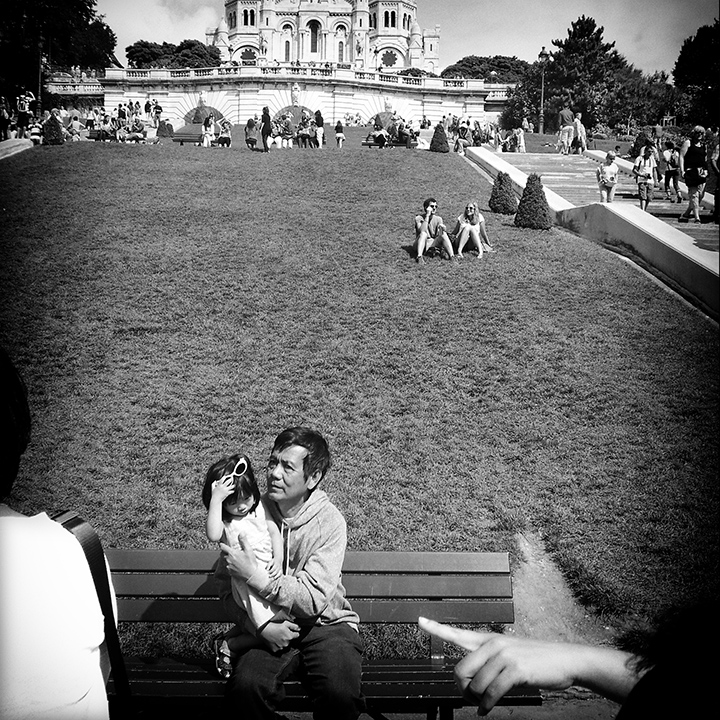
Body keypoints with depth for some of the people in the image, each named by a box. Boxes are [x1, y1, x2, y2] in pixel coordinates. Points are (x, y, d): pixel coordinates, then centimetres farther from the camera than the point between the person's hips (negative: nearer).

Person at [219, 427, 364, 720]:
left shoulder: (329, 521, -11)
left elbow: (314, 599, -18)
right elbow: (227, 587, 0)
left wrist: (254, 576, -25)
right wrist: (261, 625, -17)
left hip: (326, 626, -2)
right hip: (270, 630, 2)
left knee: (341, 694, -29)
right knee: (245, 686, -28)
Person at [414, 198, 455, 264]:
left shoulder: (438, 219, 2)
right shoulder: (419, 218, -10)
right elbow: (422, 231, -29)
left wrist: (442, 227, -33)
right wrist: (427, 215, -28)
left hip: (432, 244, 3)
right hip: (421, 245, -3)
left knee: (443, 233, -20)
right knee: (423, 233, -32)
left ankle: (452, 256, -30)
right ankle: (419, 257, -44)